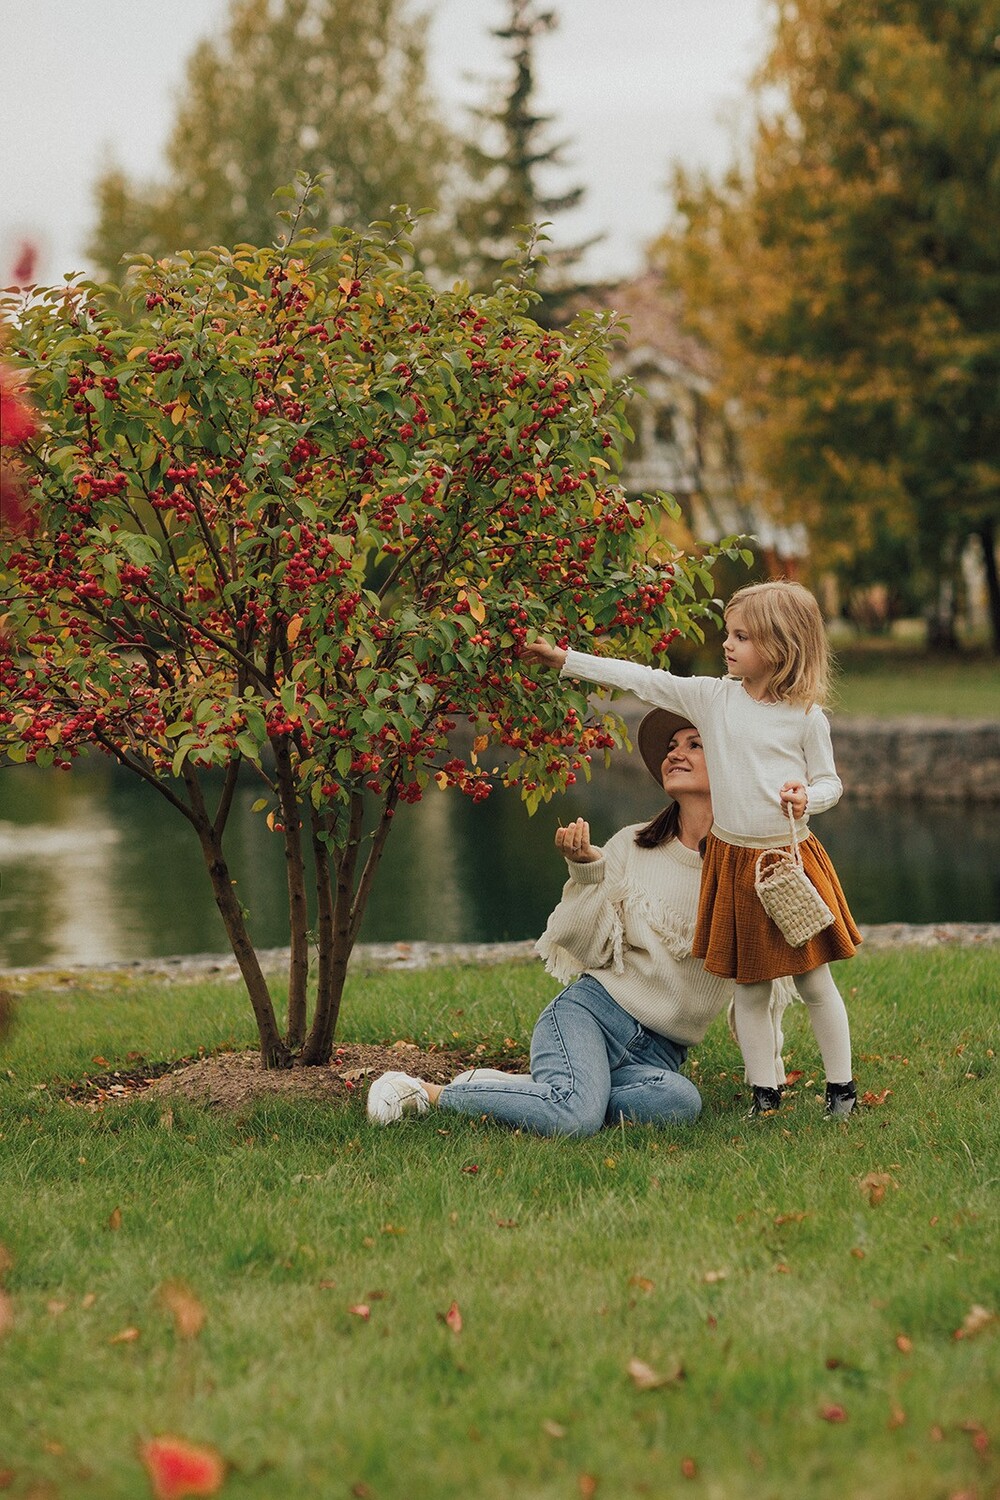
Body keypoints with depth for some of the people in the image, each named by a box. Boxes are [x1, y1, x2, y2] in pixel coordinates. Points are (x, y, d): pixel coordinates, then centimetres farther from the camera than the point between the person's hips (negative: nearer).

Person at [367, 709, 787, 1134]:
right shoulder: (631, 845, 5)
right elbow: (587, 948, -1)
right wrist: (586, 869, -12)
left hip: (658, 1051, 2)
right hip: (592, 1008, -2)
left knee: (680, 1101, -36)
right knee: (573, 1117, -34)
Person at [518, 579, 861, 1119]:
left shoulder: (806, 717, -6)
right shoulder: (713, 698, 0)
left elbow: (829, 781, 4)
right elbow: (644, 680, 2)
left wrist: (808, 796, -20)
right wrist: (566, 660, 2)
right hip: (733, 864, 2)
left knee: (814, 983, 6)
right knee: (749, 988, 6)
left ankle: (841, 1086, 19)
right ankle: (765, 1091, 17)